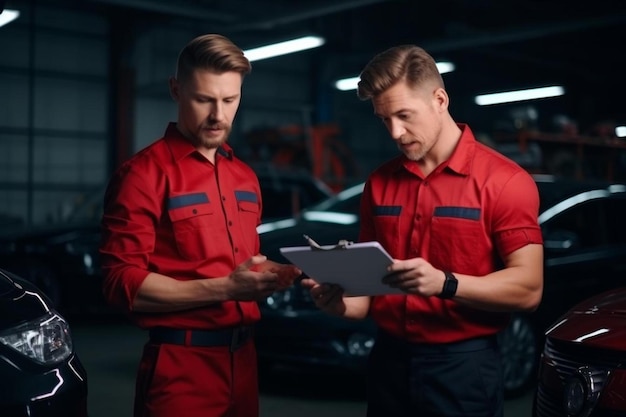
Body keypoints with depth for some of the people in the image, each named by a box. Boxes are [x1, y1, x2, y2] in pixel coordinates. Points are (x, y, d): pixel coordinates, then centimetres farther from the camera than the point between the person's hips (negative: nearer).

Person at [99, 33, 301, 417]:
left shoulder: (245, 176, 14)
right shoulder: (144, 173, -9)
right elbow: (123, 282, -15)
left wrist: (270, 276, -2)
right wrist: (225, 288, -22)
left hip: (243, 357, 7)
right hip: (180, 365, -7)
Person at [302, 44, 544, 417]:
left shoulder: (504, 181, -8)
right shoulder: (379, 183, 7)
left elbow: (528, 288, -13)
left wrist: (445, 284, -25)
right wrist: (341, 301, -9)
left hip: (462, 365, -4)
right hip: (388, 360, 5)